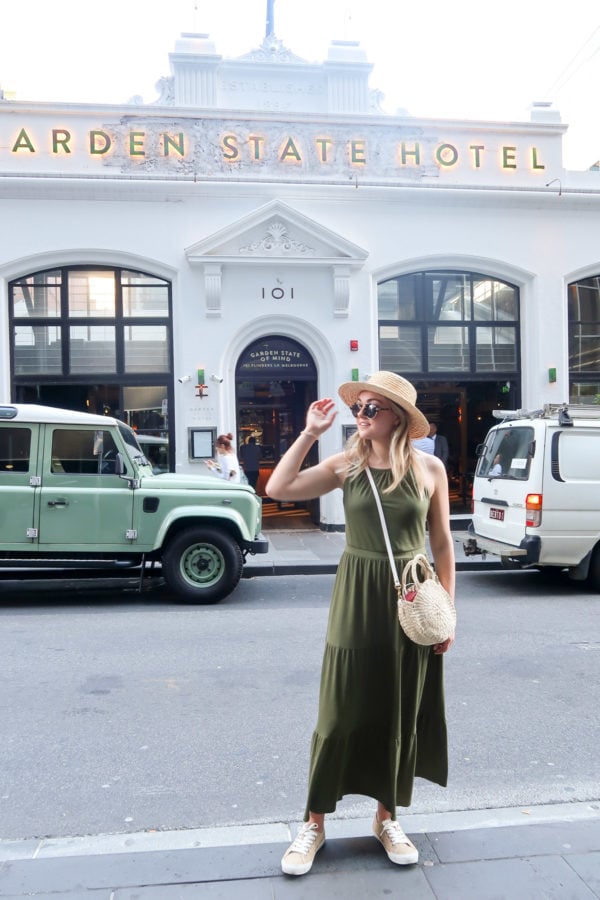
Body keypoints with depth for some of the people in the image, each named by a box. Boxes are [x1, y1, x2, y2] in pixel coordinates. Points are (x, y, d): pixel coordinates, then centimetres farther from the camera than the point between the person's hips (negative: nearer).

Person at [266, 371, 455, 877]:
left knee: (401, 713, 13)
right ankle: (315, 822, 24)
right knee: (340, 713, 6)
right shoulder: (347, 465, -1)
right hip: (357, 598, 0)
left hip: (412, 599, 1)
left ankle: (387, 816, 34)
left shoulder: (429, 468, -2)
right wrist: (310, 433, -11)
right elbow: (278, 489, -9)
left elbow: (442, 543, 3)